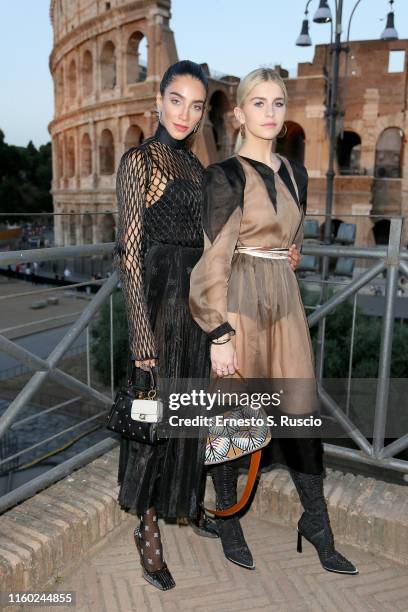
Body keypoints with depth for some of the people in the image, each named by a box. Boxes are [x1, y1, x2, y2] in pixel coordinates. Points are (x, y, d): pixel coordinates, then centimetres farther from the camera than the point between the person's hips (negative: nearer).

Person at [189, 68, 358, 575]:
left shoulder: (295, 173, 12)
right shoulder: (226, 175, -9)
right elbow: (213, 260, -13)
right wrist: (220, 337, -16)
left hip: (286, 303, 6)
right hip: (239, 305, -6)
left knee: (300, 413, 9)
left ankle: (315, 523, 27)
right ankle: (227, 520, 29)